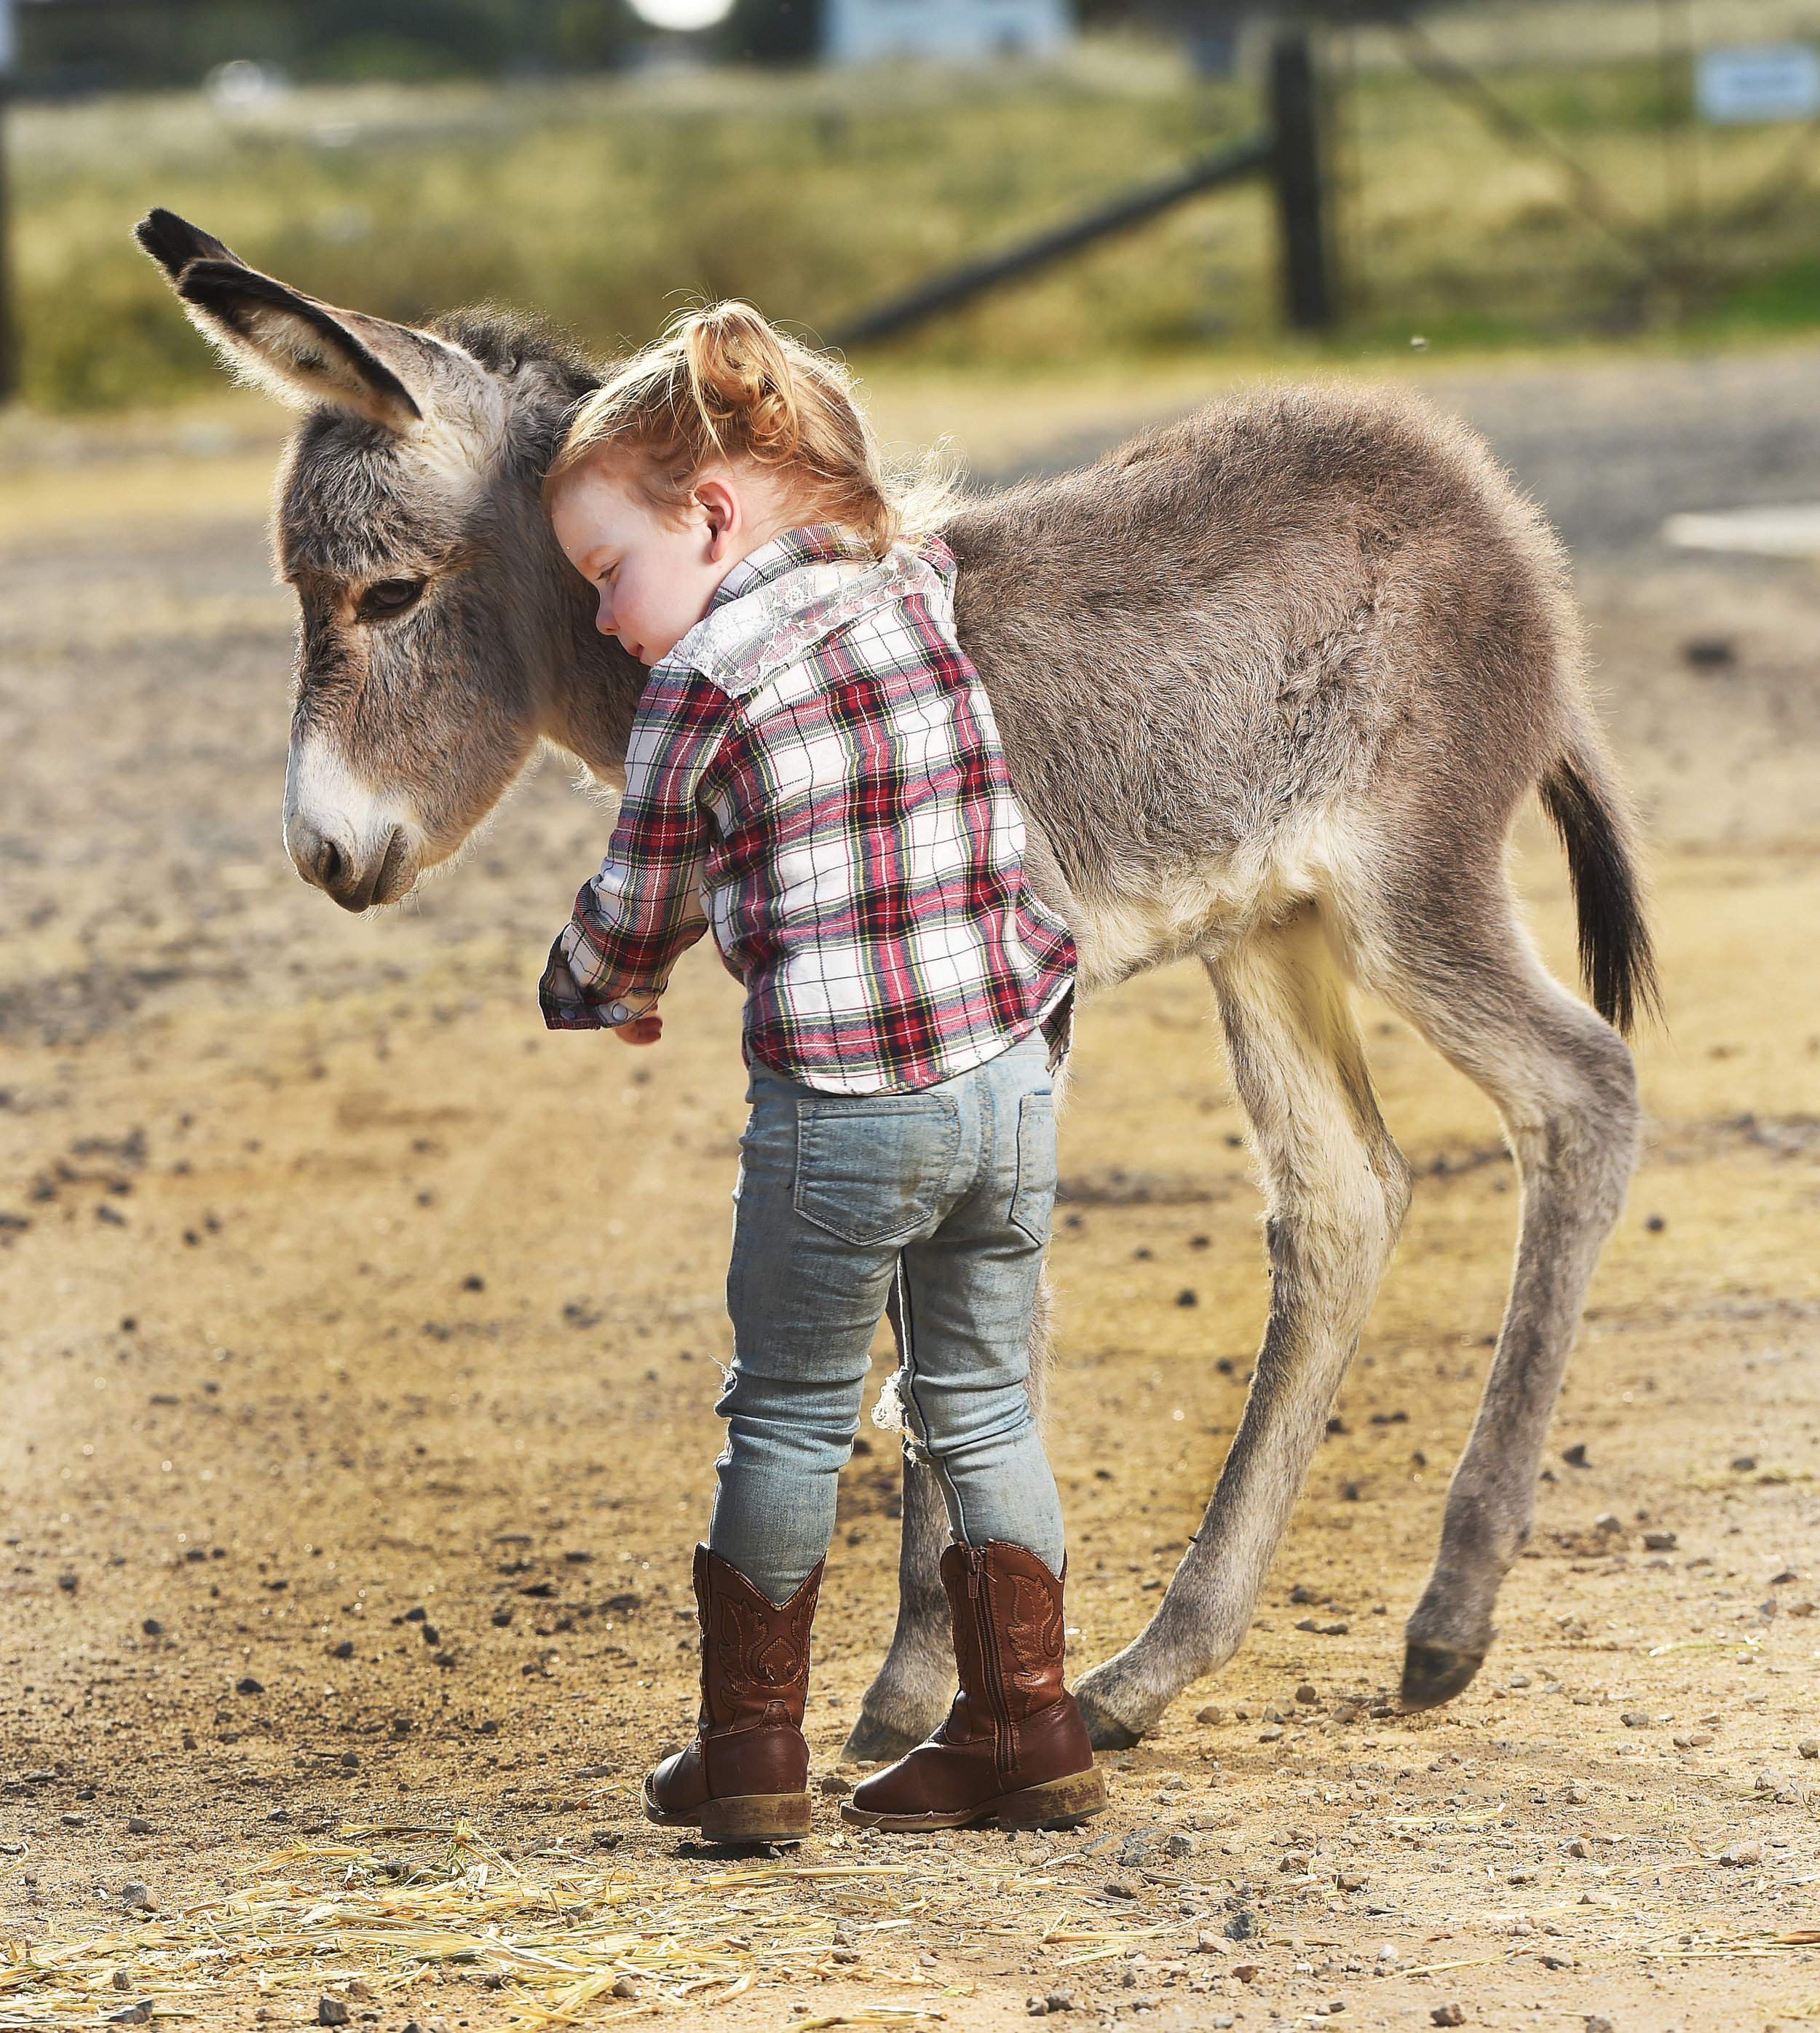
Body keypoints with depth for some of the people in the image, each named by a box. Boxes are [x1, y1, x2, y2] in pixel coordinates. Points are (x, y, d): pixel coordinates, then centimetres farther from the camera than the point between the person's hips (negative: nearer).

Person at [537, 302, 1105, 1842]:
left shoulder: (704, 679, -10)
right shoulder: (914, 590, 7)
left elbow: (636, 907, 2)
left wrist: (592, 1005, 22)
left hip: (843, 1104, -5)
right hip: (1010, 1073, 5)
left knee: (791, 1416, 10)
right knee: (980, 1407, 16)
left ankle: (751, 1751, 17)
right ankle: (1026, 1731, 19)